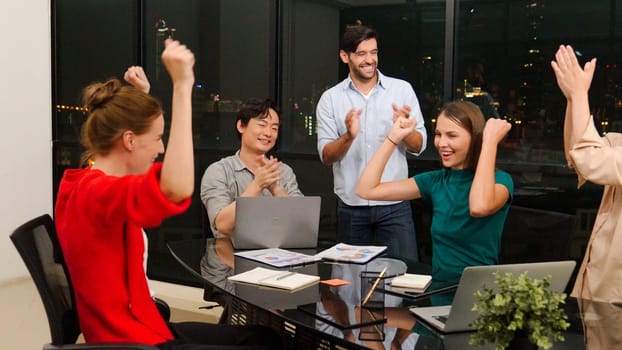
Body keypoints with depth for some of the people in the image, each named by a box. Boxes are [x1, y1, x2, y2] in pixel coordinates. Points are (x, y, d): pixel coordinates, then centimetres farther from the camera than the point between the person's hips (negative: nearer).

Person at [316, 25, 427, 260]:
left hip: (395, 205, 0)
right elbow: (326, 157, -2)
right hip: (351, 206, 1)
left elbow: (419, 146, 0)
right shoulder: (330, 98, 2)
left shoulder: (402, 90, 2)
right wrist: (348, 136, -22)